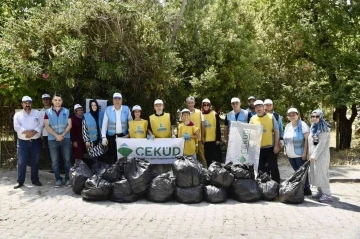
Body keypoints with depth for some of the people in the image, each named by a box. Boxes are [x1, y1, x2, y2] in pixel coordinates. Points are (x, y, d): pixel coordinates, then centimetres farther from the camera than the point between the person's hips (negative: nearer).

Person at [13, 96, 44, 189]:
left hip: (36, 141, 1)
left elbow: (41, 124, -4)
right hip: (23, 142, 0)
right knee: (21, 162, 0)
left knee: (35, 162, 7)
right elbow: (16, 127, -8)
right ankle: (20, 181, 7)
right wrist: (26, 132, -22)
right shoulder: (18, 114, 5)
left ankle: (35, 180, 17)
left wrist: (34, 132, -19)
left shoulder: (38, 113, 6)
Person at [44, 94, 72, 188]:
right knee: (54, 161, 2)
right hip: (52, 139, 0)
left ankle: (68, 178, 10)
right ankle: (58, 179, 10)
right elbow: (47, 126, -4)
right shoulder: (48, 112, 2)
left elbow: (69, 125, 1)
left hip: (65, 139, 0)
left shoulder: (66, 111, 4)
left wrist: (62, 135, -11)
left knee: (67, 159, 3)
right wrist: (56, 135, -13)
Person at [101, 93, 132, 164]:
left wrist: (129, 134, 2)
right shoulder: (108, 109, -2)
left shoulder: (126, 109, 1)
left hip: (123, 136, 1)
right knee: (111, 155, 3)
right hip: (111, 136, -1)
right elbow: (104, 124, -2)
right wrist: (104, 137, -7)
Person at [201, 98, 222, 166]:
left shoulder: (215, 114, -1)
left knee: (218, 157, 0)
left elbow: (218, 128, -1)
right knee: (208, 159, 9)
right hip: (205, 141, 2)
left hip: (214, 140, -2)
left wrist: (218, 139, -7)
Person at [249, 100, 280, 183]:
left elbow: (276, 131, -2)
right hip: (258, 148, 3)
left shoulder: (271, 117, -2)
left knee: (273, 167, 3)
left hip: (270, 147, -2)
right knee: (261, 169, 11)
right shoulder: (253, 118, 4)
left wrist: (276, 145, -7)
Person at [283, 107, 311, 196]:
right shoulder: (287, 126, 12)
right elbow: (286, 139, 20)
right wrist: (285, 150, 13)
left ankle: (306, 189, 8)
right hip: (290, 155, 6)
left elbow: (307, 139, -14)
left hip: (300, 154, -6)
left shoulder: (302, 125, -9)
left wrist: (305, 152, -19)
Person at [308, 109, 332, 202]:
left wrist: (315, 155, -20)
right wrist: (311, 154, 13)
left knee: (321, 174, -9)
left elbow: (322, 143, -18)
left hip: (321, 154, -8)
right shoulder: (313, 127, 14)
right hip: (313, 154, 8)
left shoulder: (323, 128, -11)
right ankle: (320, 192, 18)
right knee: (314, 174, 9)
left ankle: (327, 195, -5)